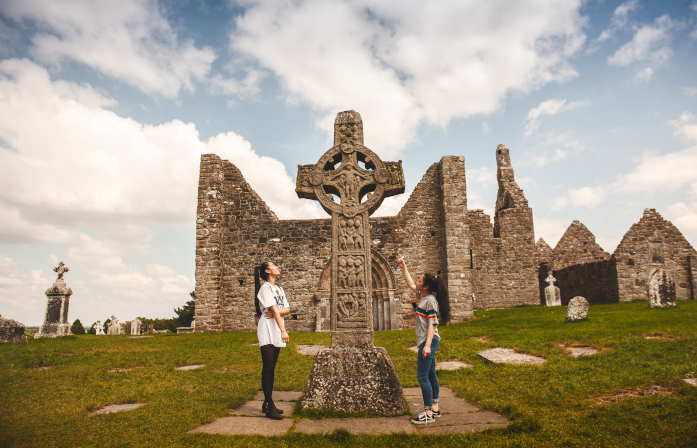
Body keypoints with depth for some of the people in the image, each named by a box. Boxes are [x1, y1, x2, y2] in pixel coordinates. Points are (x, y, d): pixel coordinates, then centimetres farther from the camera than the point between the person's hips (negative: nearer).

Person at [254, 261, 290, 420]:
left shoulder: (279, 289, 18)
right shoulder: (265, 288, -7)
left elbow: (287, 308, 9)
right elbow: (274, 309, -18)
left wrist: (276, 312, -13)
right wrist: (283, 330, -25)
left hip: (276, 333, 8)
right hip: (267, 331, -8)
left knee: (271, 368, 10)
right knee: (268, 368, -8)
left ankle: (268, 404, 16)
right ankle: (269, 406, -6)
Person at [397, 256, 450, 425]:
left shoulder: (430, 300, -16)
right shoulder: (423, 296, 10)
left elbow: (432, 324, -21)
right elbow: (411, 285, 26)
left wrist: (427, 345, -26)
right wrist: (404, 268, 25)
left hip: (429, 341, -10)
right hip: (426, 341, 10)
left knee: (422, 376, -9)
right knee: (430, 375, 15)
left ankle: (428, 413, -4)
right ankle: (435, 408, 24)